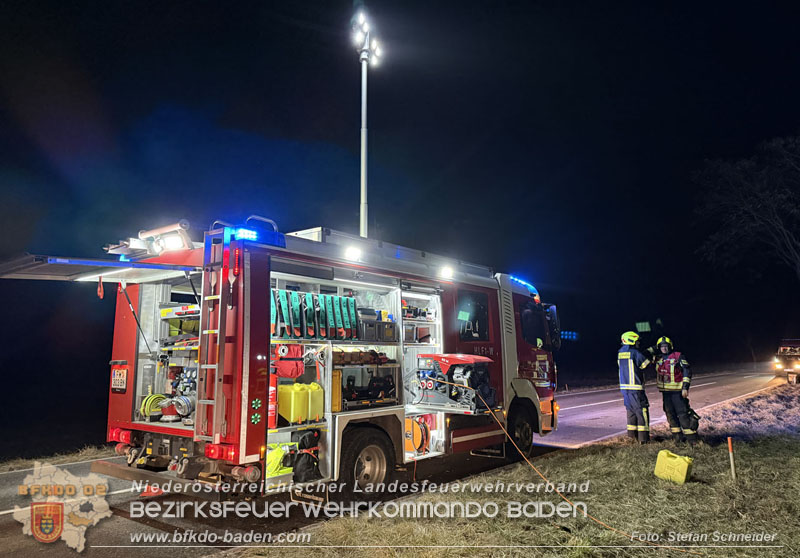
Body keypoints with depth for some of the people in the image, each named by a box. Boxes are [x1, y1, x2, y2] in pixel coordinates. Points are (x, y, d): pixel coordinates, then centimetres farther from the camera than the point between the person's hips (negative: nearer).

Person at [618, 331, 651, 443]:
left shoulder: (620, 352, 10)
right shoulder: (635, 353, -13)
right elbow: (647, 364, -4)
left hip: (624, 386, 8)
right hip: (635, 387, -8)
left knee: (631, 409, 18)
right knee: (642, 411, -3)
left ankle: (632, 433, 23)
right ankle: (643, 437, -3)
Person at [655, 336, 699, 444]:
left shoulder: (678, 356, -7)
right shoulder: (659, 359, 9)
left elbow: (687, 371, -10)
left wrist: (685, 387, -15)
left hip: (677, 391, -6)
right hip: (665, 391, 6)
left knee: (683, 413, -9)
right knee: (670, 414, 9)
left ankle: (691, 438, -2)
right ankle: (677, 436, 20)